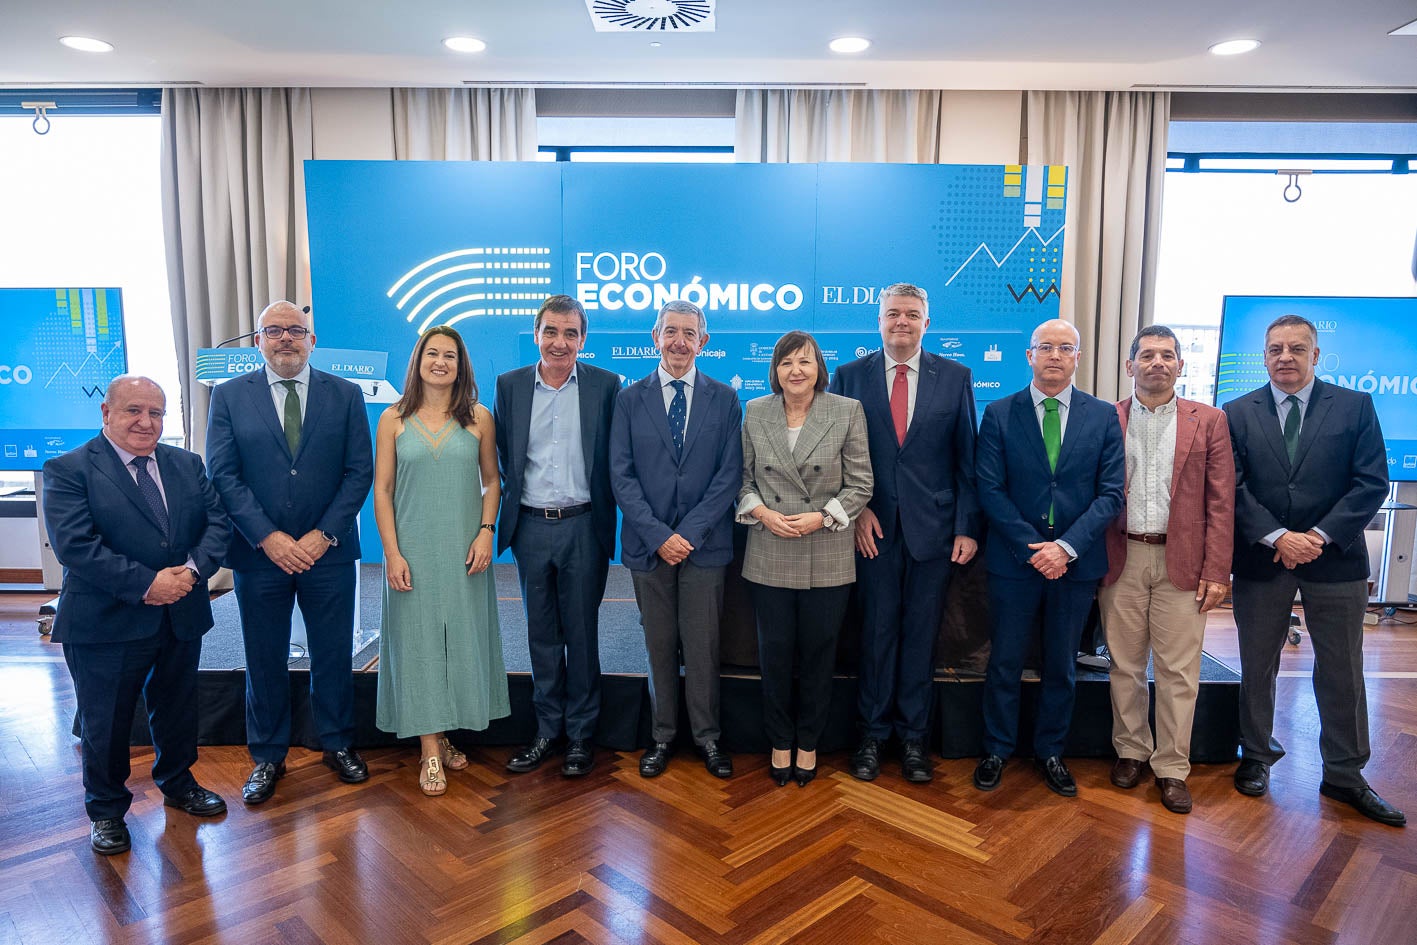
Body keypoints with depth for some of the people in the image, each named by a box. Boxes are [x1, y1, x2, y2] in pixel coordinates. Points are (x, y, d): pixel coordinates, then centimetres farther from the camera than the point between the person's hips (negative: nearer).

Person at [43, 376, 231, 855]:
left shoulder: (188, 465, 7)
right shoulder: (68, 470, -9)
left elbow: (217, 521, 1)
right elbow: (75, 545, -19)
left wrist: (194, 569, -17)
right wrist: (146, 585, -23)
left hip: (183, 617, 5)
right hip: (106, 624, -4)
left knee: (178, 709, 19)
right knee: (105, 723, 11)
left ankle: (177, 782, 42)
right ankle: (106, 810, 32)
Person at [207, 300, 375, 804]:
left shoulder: (345, 395, 3)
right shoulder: (229, 397, 3)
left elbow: (359, 471, -2)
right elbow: (223, 475, -3)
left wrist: (323, 535, -10)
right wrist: (269, 538, -13)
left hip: (328, 551, 0)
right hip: (259, 553, 0)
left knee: (334, 654, 10)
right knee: (265, 660, 11)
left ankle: (338, 744, 28)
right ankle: (267, 757, 27)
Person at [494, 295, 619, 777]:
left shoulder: (605, 385, -2)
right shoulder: (510, 385, 4)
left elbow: (615, 461, 0)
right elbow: (502, 454, 10)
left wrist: (603, 517, -2)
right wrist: (517, 497, 5)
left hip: (583, 526, -2)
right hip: (530, 526, 3)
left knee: (581, 633, 7)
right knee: (541, 634, 12)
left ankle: (581, 733, 20)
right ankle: (547, 729, 25)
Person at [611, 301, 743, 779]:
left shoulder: (724, 399, 4)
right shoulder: (630, 399, 4)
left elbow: (729, 474, -2)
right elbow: (621, 475, -2)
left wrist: (690, 533, -11)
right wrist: (658, 536, -11)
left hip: (704, 543, 0)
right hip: (648, 544, 1)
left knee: (703, 646, 5)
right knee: (659, 646, 10)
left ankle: (707, 736, 21)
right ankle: (662, 735, 25)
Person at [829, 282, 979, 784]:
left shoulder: (955, 377, 4)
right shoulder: (850, 376, 3)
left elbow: (967, 459, 3)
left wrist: (967, 527, -3)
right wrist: (855, 509, -8)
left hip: (933, 527, 1)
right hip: (874, 526, 0)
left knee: (922, 634, 9)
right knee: (877, 632, 6)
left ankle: (913, 737, 23)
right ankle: (872, 735, 22)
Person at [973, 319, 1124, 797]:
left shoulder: (1104, 416, 3)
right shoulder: (1000, 414, -1)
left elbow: (1110, 492, -2)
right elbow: (990, 489, -5)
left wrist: (1067, 546, -14)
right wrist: (1032, 548, -14)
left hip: (1076, 561, 1)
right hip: (1014, 559, -1)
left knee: (1060, 666, 14)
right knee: (1005, 662, 9)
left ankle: (1050, 752, 31)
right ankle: (996, 750, 25)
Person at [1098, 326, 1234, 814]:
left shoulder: (1208, 421, 5)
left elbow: (1220, 502, 1)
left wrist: (1216, 571, -5)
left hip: (1182, 562, 0)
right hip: (1122, 559, 1)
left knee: (1179, 671, 4)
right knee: (1125, 665, 10)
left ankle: (1171, 766, 17)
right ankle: (1131, 750, 26)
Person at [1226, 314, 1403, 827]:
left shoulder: (1355, 406, 1)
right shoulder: (1238, 413, 2)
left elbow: (1372, 482, -5)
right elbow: (1233, 488, -4)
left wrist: (1320, 536, -15)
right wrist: (1277, 537, -16)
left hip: (1335, 558, 0)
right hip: (1261, 560, 0)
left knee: (1342, 671, 9)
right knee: (1257, 667, 11)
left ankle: (1344, 775, 24)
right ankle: (1257, 758, 28)